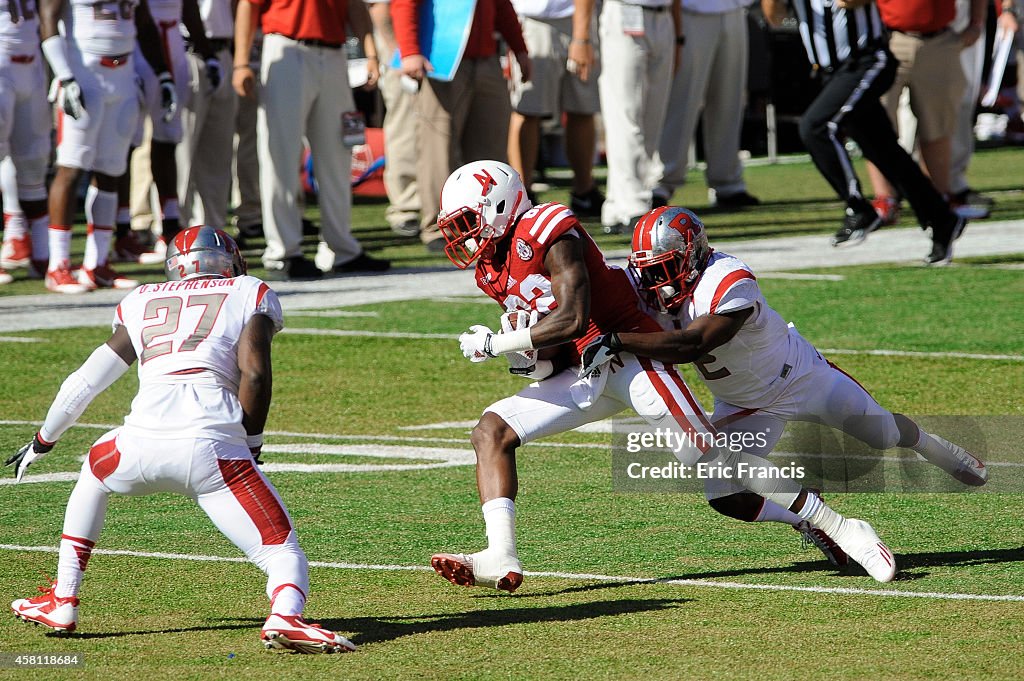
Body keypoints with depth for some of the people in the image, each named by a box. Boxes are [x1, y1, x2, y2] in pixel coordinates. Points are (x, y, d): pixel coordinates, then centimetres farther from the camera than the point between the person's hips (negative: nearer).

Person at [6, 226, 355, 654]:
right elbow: (254, 373, 0)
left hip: (143, 443, 3)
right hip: (214, 448, -3)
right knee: (283, 555, 2)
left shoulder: (142, 303, 27)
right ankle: (285, 617, -33)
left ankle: (62, 604, 34)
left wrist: (43, 441, 44)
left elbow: (86, 381, 30)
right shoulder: (250, 295, 18)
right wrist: (251, 444, 13)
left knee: (96, 466, 37)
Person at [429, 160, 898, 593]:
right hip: (580, 374, 9)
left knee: (713, 457, -11)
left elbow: (572, 319, -25)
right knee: (491, 431, -9)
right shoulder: (490, 268, 11)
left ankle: (840, 529, -3)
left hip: (627, 352, -9)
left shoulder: (547, 231, -17)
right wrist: (533, 357, -6)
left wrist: (497, 343, -19)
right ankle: (501, 558, -20)